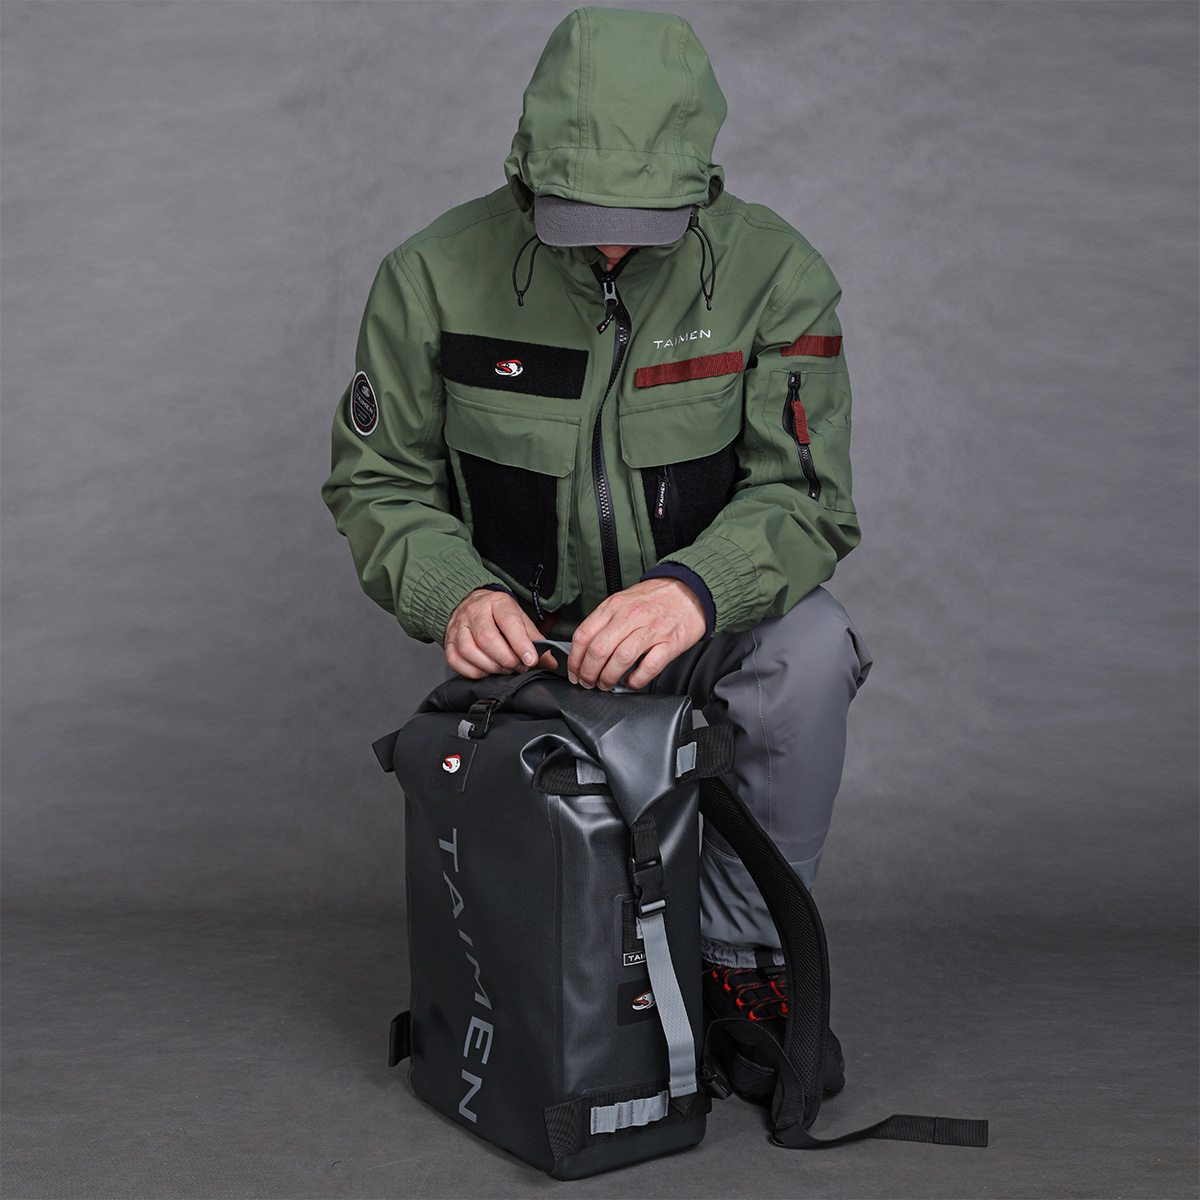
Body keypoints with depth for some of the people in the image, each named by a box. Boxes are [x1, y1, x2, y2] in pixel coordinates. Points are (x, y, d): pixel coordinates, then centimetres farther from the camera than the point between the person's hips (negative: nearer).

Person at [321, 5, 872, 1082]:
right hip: (526, 633, 1)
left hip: (707, 621, 0)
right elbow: (377, 481, -5)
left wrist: (697, 586, -40)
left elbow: (805, 495, -18)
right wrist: (453, 594, -26)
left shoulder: (775, 273, -14)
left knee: (808, 651, -33)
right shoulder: (435, 275, -12)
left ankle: (743, 955, -12)